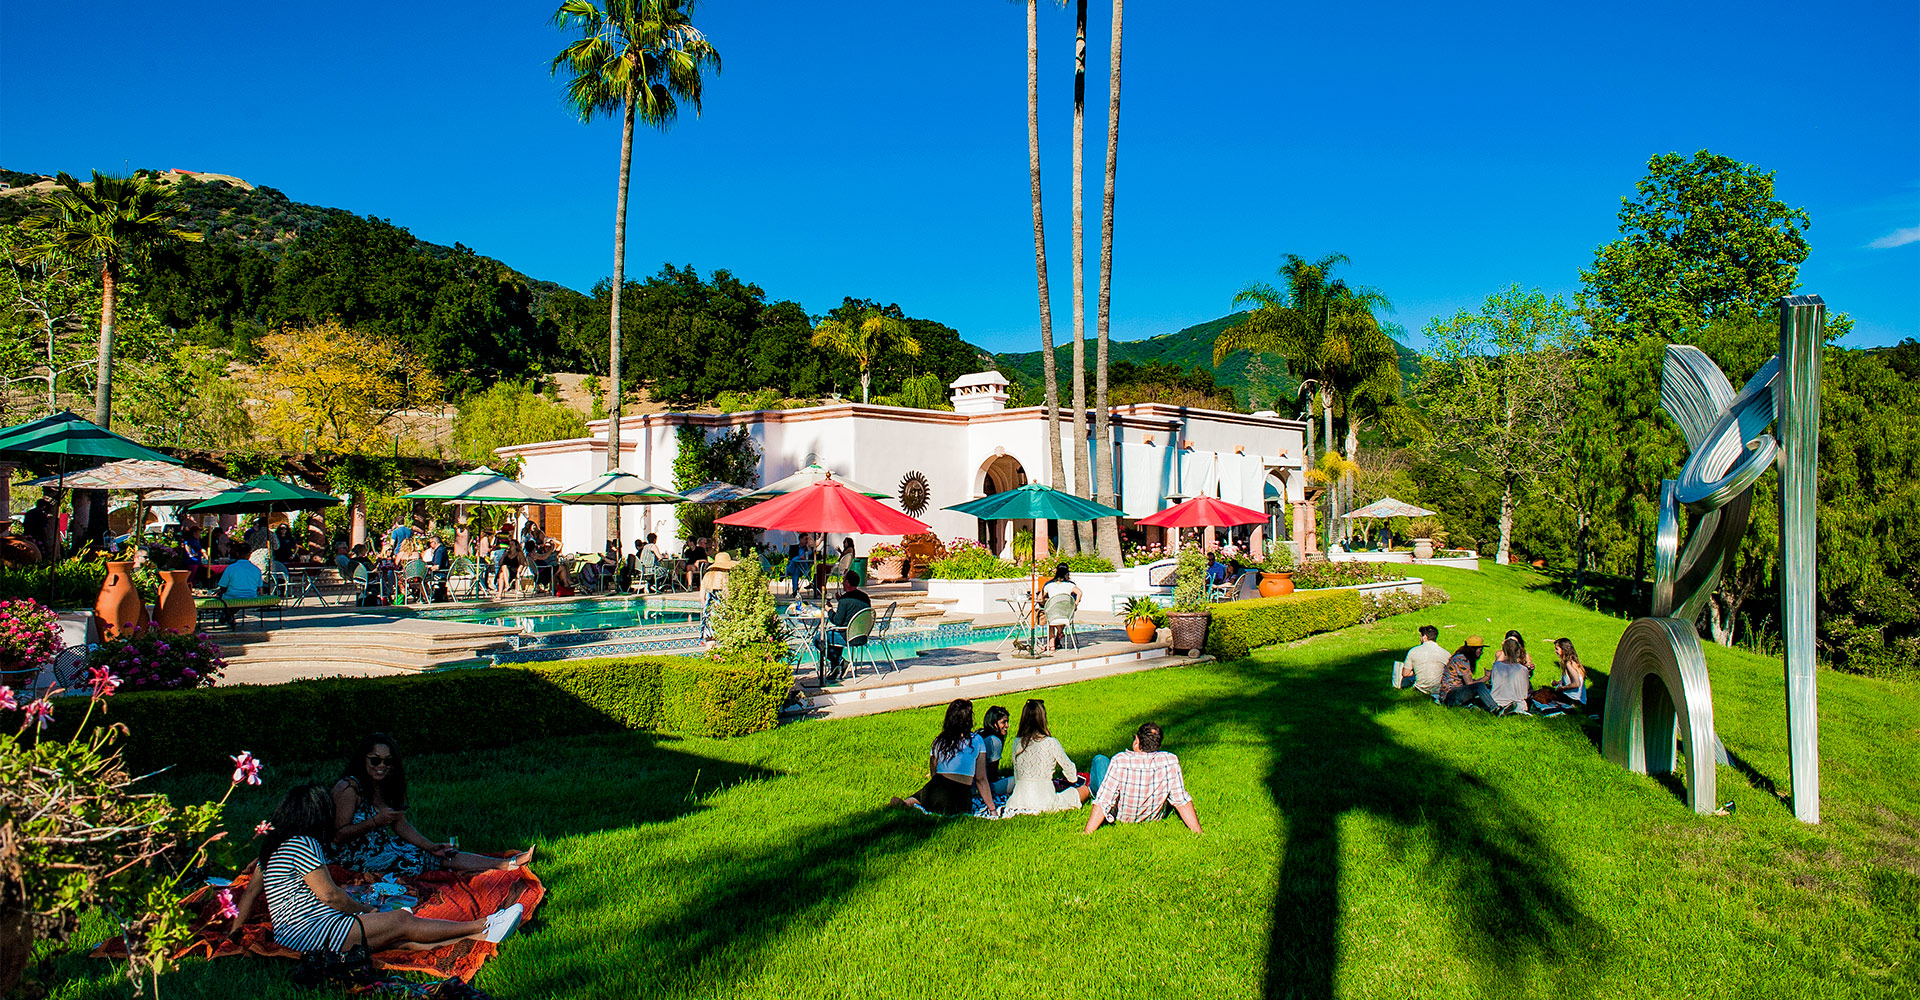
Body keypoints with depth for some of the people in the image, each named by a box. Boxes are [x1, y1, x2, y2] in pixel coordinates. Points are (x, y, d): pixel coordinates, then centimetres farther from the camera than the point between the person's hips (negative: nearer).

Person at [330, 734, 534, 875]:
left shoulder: (389, 787, 7)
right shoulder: (349, 788, -15)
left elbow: (401, 825, 6)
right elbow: (339, 834, -17)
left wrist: (431, 846, -5)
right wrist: (375, 822, -25)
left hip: (379, 845, 8)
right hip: (352, 855, -8)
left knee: (441, 856, -10)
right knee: (414, 860, -22)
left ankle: (508, 864, -21)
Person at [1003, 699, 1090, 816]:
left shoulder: (1017, 744, 3)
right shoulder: (1051, 743, -7)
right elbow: (1069, 768, 7)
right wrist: (1073, 779, 31)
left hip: (1018, 801, 4)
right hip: (1043, 803, -4)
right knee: (1085, 789, 17)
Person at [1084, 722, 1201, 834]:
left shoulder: (1120, 761, -35)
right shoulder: (1170, 761, -28)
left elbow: (1102, 803, -32)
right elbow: (1182, 801, -22)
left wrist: (1086, 833, -24)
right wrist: (1198, 832, -12)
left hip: (1120, 817, -2)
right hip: (1155, 817, 3)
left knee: (1100, 759, 15)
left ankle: (1093, 790, 46)